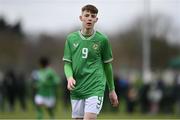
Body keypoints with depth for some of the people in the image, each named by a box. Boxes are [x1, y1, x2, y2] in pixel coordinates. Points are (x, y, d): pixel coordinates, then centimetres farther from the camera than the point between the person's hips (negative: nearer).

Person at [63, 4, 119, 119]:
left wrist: (112, 90, 16)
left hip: (95, 88, -3)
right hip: (76, 89, 3)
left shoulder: (102, 39, 1)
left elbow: (107, 65, 10)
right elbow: (67, 63, 7)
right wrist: (69, 77, -15)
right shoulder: (71, 39, 6)